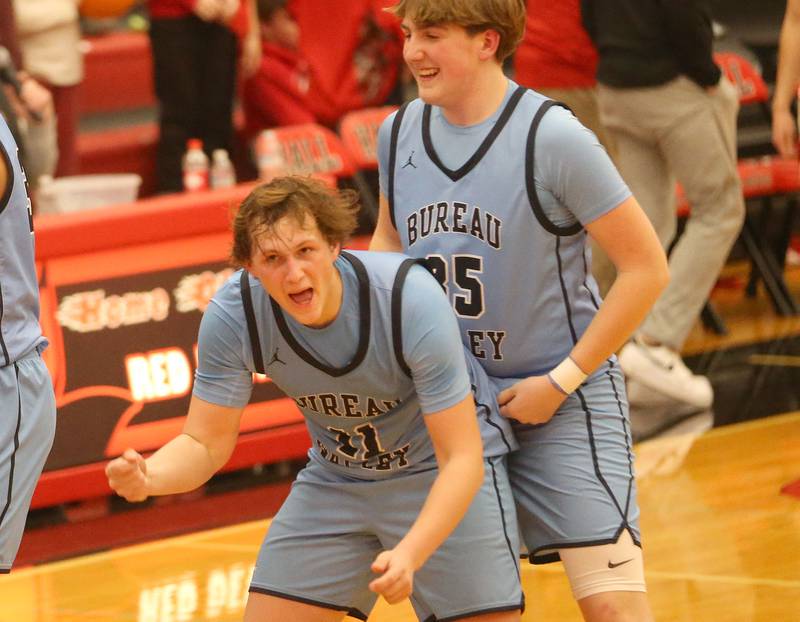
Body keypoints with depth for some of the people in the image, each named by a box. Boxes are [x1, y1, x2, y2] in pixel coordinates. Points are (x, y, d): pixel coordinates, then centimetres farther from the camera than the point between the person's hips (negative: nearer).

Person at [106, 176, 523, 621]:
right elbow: (206, 442, -12)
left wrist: (409, 555, -45)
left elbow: (461, 459, -29)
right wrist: (147, 477, -35)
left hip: (441, 474, -3)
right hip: (336, 479, 3)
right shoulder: (233, 314, -22)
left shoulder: (413, 298, -31)